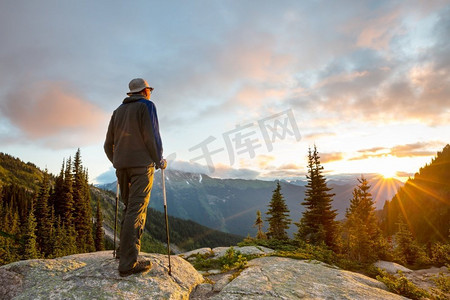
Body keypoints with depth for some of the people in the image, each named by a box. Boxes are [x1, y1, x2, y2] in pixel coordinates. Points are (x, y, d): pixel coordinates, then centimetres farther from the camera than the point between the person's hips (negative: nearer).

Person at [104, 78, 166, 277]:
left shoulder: (118, 111, 20)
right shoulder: (146, 105, 1)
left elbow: (108, 144, 18)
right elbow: (151, 136, -11)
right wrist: (159, 160, 0)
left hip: (121, 166, 7)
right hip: (141, 164, -7)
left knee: (129, 208, 16)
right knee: (136, 210, -9)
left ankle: (125, 250, 18)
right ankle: (128, 263, -10)